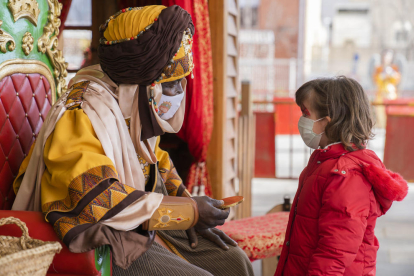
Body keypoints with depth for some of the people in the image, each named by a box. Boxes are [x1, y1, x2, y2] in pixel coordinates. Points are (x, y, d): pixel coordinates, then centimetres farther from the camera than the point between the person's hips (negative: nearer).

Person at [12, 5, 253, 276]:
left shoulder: (138, 109, 6)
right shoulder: (80, 118, -23)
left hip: (144, 229, 9)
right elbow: (100, 202, -32)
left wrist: (192, 212, 5)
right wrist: (189, 212, -25)